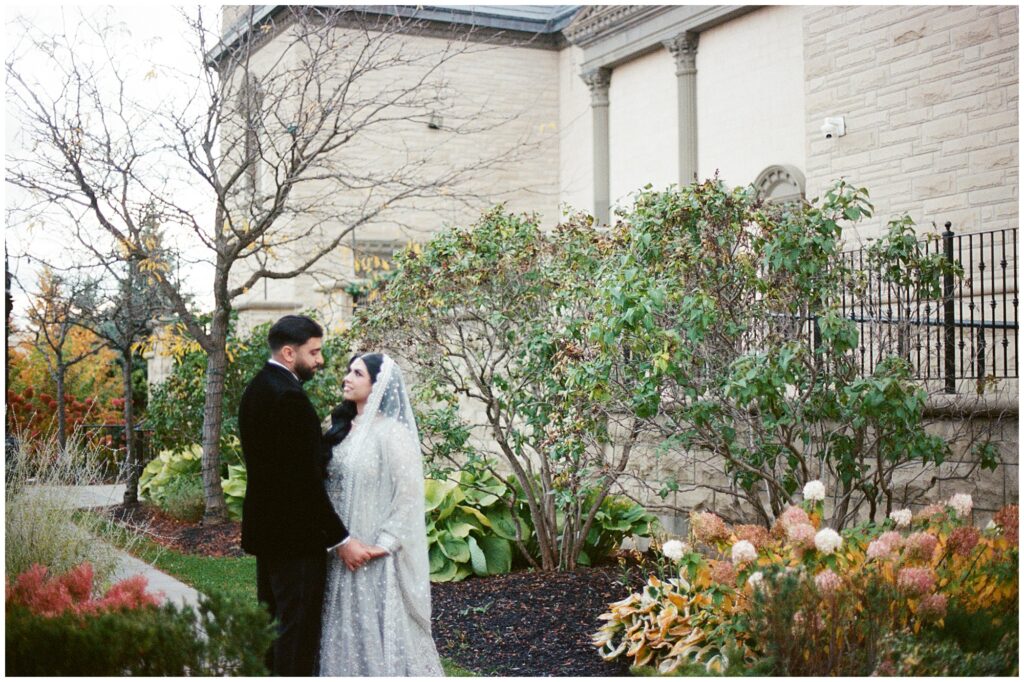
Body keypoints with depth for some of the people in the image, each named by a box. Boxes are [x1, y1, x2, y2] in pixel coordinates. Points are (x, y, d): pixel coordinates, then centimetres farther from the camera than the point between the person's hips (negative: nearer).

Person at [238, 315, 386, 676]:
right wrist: (341, 540, -19)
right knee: (298, 632, -3)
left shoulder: (256, 389, 10)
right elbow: (305, 481, -23)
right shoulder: (289, 396, -21)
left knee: (271, 624, 18)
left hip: (266, 529, 10)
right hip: (294, 537, -10)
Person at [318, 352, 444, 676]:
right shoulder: (343, 428, 10)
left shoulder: (392, 432, -11)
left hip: (376, 554, -7)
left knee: (380, 628, 0)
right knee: (346, 628, 11)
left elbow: (409, 495, -14)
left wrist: (382, 545, -18)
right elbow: (328, 486, 14)